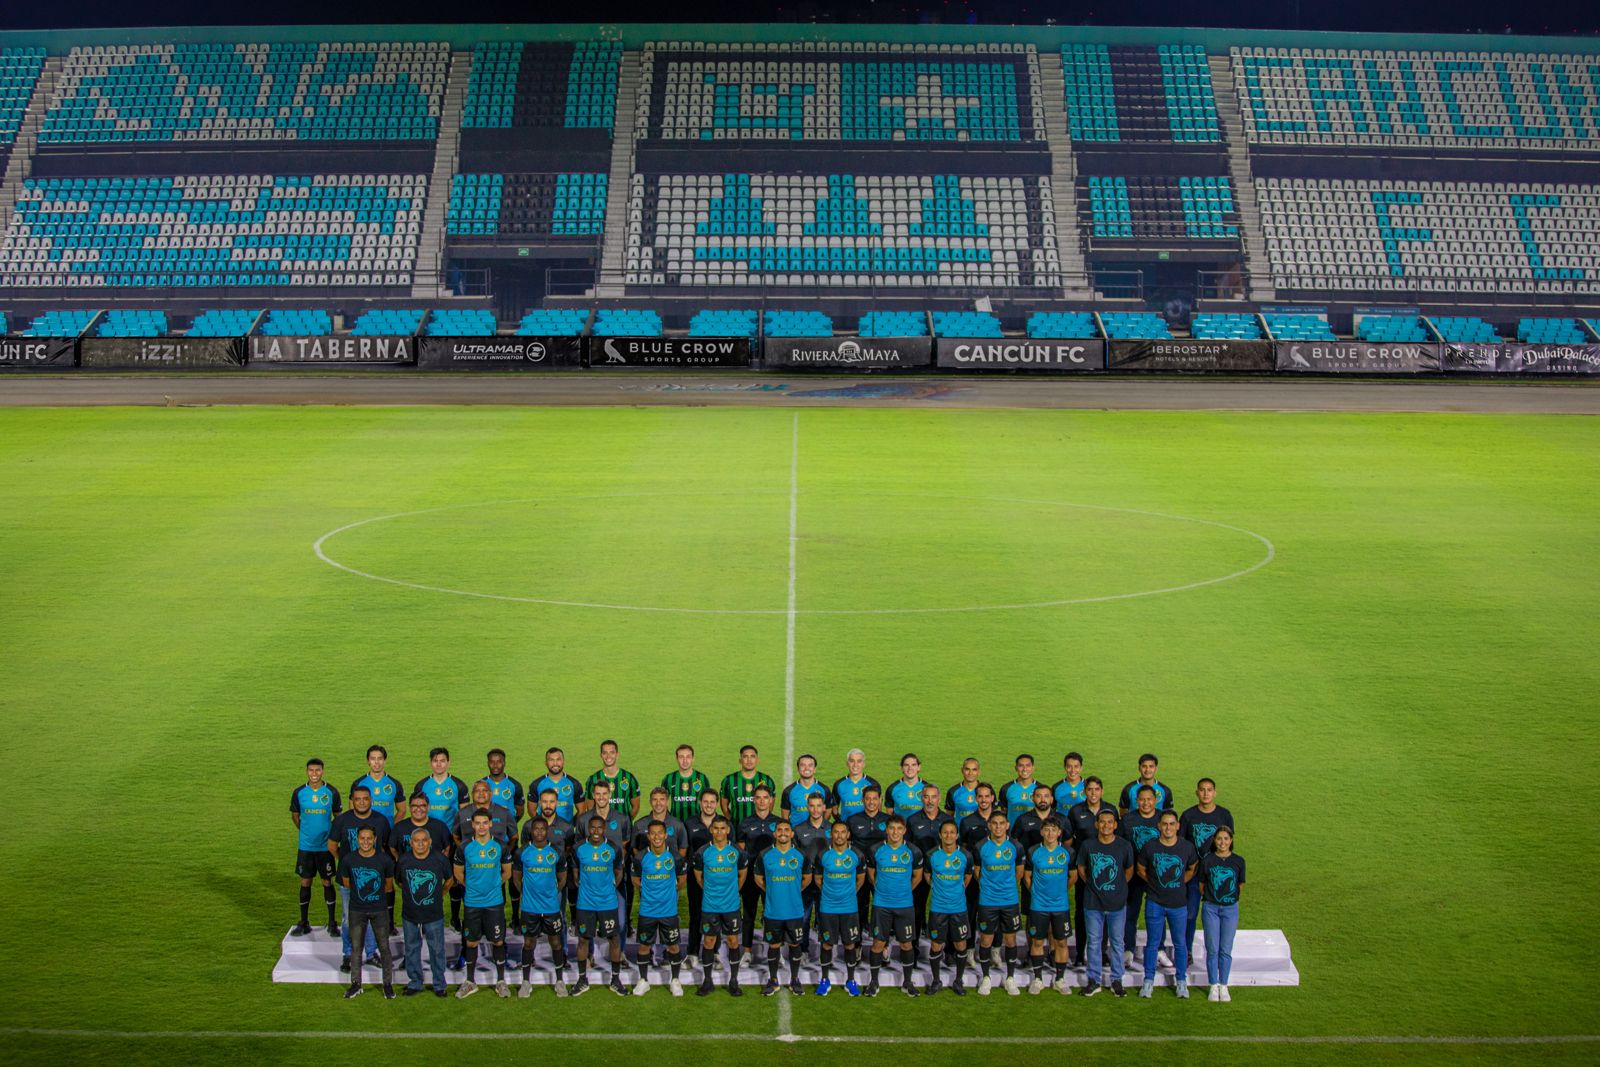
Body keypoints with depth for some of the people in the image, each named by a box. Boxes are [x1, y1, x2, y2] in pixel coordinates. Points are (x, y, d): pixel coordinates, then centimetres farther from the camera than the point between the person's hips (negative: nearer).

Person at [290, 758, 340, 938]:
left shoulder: (331, 792, -5)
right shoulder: (299, 792, -1)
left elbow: (338, 816, 6)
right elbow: (294, 815, 13)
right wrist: (305, 831, 10)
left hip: (325, 846, -2)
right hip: (305, 846, 2)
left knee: (327, 882, 4)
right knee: (305, 882, 8)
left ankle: (332, 923, 13)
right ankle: (304, 923, 20)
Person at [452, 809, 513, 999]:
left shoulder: (501, 845, -4)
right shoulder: (465, 847, -4)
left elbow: (507, 872, 8)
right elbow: (458, 873, 8)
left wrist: (494, 885, 7)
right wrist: (472, 887, 9)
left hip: (495, 902, 0)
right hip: (472, 902, 1)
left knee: (498, 941, 4)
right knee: (471, 942, 9)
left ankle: (500, 981, 17)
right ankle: (470, 982, 23)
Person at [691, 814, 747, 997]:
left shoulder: (737, 851, -5)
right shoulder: (703, 852, -6)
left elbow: (743, 873, 11)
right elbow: (698, 875, 9)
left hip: (731, 905, 0)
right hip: (709, 905, 0)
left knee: (733, 941, 5)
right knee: (708, 941, 4)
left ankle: (734, 981, 16)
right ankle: (707, 980, 16)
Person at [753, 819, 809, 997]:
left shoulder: (800, 855, -1)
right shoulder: (765, 856, -2)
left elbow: (807, 878, 13)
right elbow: (759, 878, 10)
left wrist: (793, 892, 8)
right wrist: (773, 892, 7)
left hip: (795, 911, 0)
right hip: (772, 911, 0)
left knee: (795, 944, 9)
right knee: (773, 945, 7)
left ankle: (795, 980, 22)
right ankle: (773, 981, 21)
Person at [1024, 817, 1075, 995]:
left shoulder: (1067, 852, -3)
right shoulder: (1033, 852, -4)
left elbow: (1073, 876, 9)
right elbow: (1026, 876, 7)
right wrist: (1035, 892, 7)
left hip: (1061, 905, 1)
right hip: (1038, 905, -1)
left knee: (1061, 942, 6)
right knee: (1037, 942, 6)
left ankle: (1060, 979, 19)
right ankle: (1038, 979, 18)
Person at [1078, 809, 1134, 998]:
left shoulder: (1124, 846, -7)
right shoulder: (1088, 845, -5)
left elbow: (1129, 870, 9)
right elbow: (1081, 868, 10)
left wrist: (1118, 887, 7)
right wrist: (1092, 885, 5)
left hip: (1117, 903, 0)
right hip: (1093, 903, 0)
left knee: (1116, 942, 9)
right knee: (1093, 942, 8)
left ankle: (1116, 980, 21)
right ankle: (1094, 980, 17)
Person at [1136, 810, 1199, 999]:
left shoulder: (1187, 848, -6)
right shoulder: (1150, 847, -8)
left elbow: (1193, 868, 12)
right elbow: (1141, 870, 7)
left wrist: (1181, 883, 4)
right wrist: (1154, 884, 1)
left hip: (1179, 903, 1)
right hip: (1155, 903, -1)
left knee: (1180, 943, 9)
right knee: (1153, 943, 6)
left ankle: (1181, 981, 22)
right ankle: (1148, 981, 16)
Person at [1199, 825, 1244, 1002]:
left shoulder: (1238, 861, -2)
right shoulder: (1207, 860, -3)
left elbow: (1240, 885, 9)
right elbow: (1201, 885, 6)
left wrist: (1230, 898, 9)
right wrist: (1209, 897, 4)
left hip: (1230, 908, 0)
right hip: (1211, 908, 0)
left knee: (1226, 950, 4)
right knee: (1212, 949, 3)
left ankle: (1223, 986, 15)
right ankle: (1214, 986, 13)